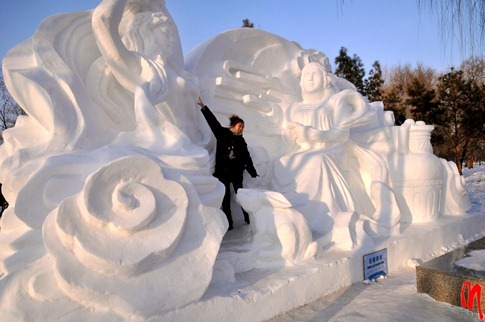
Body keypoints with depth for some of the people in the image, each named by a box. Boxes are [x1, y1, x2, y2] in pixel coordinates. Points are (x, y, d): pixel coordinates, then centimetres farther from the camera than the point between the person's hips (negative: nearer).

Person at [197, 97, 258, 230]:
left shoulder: (241, 140, 6)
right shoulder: (222, 133, 1)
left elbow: (247, 157, 9)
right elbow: (213, 121, -2)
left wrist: (253, 173, 9)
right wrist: (203, 107, -9)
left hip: (236, 172, 1)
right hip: (223, 171, -1)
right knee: (226, 198, 4)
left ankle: (248, 218, 13)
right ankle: (229, 223, 9)